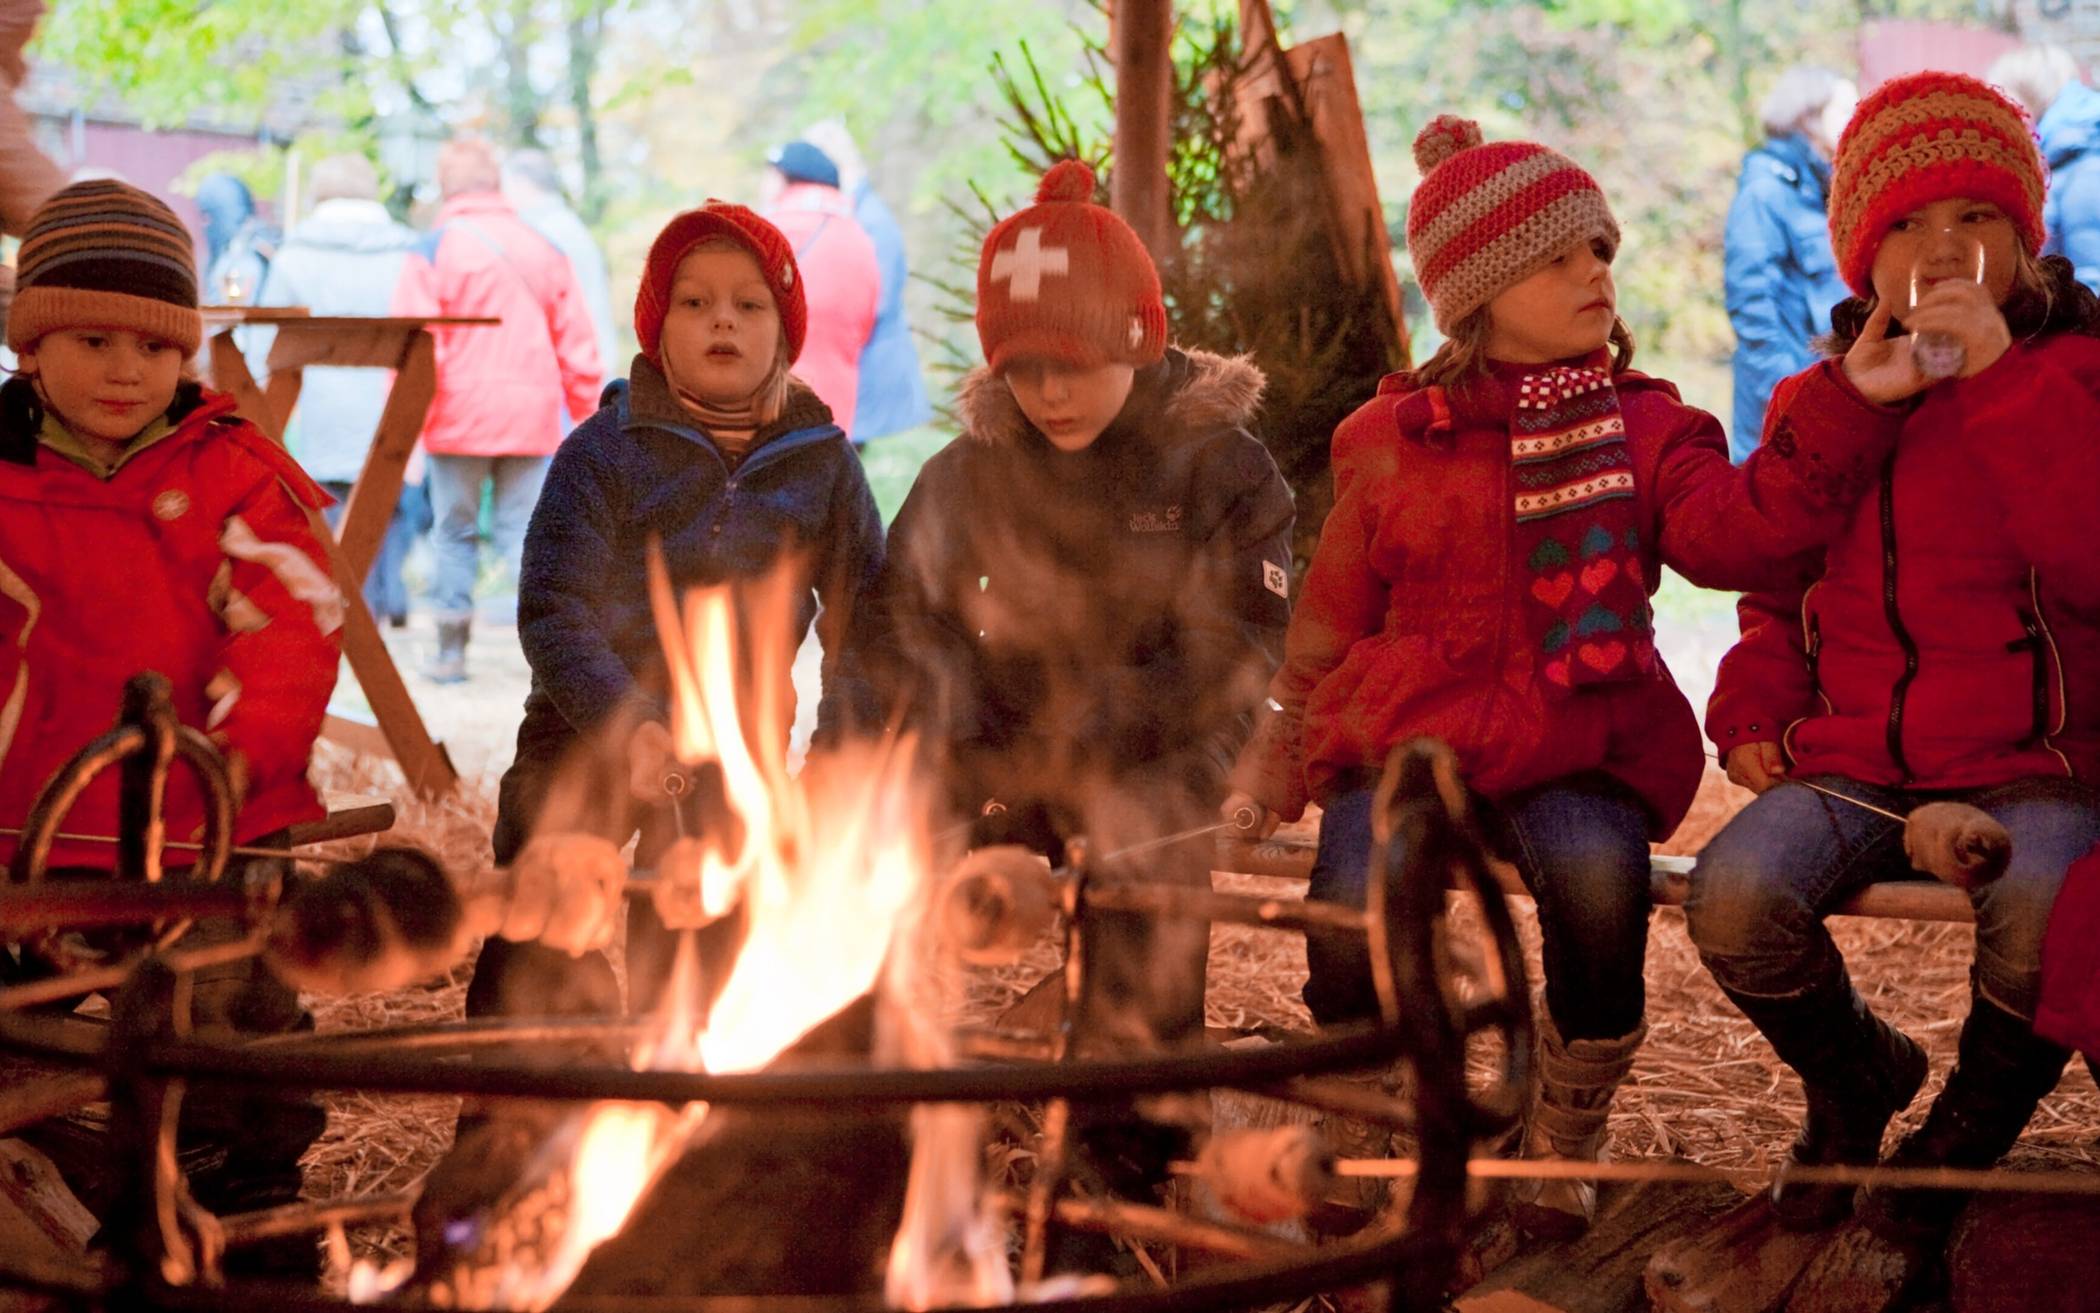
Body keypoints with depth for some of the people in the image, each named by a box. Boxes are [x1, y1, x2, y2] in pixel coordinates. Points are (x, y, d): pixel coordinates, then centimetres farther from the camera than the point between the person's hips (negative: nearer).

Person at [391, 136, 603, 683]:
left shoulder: (432, 251, -4)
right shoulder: (544, 250, 7)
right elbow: (577, 348, 10)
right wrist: (590, 421, 20)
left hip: (459, 418, -2)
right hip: (532, 418, 3)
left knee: (455, 532, 11)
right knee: (523, 531, 6)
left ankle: (452, 651, 15)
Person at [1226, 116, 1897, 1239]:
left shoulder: (1646, 427, 8)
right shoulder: (1395, 438, 9)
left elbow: (1733, 535, -13)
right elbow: (1332, 615, 17)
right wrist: (1282, 743, 13)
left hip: (1575, 746, 0)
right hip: (1407, 734, 1)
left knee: (1597, 876, -34)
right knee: (1356, 920, -28)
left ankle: (1566, 1142, -6)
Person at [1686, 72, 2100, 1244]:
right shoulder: (1821, 404, 14)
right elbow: (1780, 594, 26)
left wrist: (2002, 376, -20)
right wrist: (1756, 703, 7)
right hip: (1855, 764, 3)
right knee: (1734, 898, -26)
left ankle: (1971, 1123, 3)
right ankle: (1855, 1076, 9)